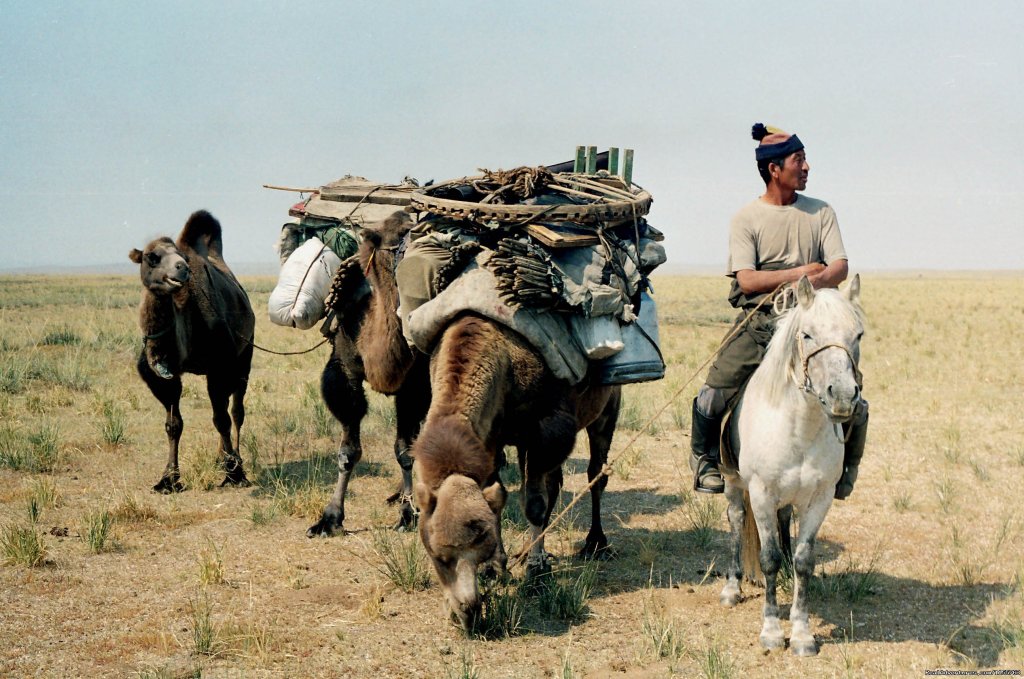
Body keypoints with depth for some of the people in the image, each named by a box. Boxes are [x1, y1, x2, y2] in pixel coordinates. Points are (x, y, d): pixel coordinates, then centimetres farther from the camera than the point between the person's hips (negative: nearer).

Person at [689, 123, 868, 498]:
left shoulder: (821, 213, 10)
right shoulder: (746, 219, 2)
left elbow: (840, 267, 1)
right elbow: (746, 280, -8)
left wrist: (818, 281, -21)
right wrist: (798, 273, -13)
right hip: (758, 320, -2)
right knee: (714, 394, -13)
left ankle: (846, 468, 20)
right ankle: (705, 460, 14)